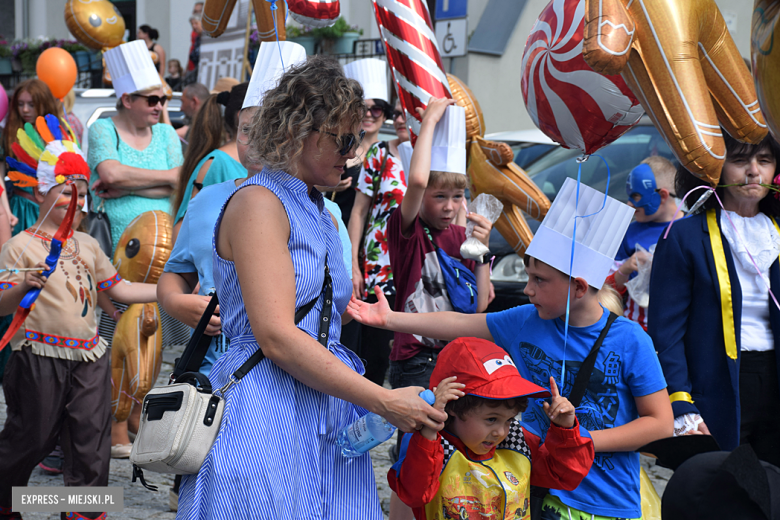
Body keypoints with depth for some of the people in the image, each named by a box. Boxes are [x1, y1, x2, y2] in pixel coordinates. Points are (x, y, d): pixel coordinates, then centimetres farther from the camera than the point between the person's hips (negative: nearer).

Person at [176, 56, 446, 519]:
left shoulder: (322, 214, 19)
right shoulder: (258, 203, -9)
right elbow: (277, 337, -18)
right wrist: (384, 401, -16)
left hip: (326, 420, 8)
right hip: (265, 419, -8)